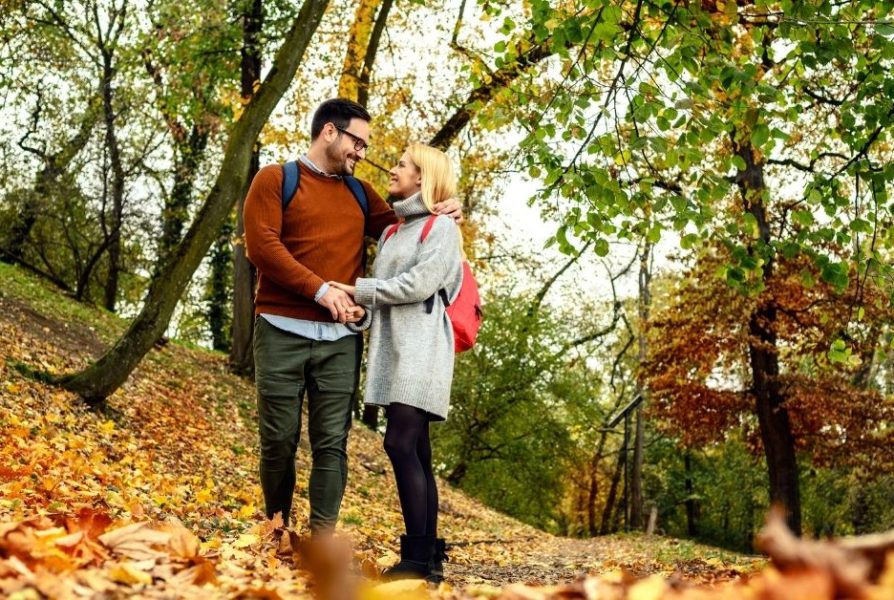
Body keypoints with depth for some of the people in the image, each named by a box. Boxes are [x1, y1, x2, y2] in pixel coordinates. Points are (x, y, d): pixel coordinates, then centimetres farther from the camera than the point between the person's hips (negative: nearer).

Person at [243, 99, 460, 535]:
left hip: (340, 338, 4)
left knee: (332, 443, -2)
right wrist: (321, 290, -15)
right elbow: (261, 245, -8)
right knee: (279, 439, 2)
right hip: (283, 331, -4)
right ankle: (275, 531, 19)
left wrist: (437, 214, 4)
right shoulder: (275, 179, 4)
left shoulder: (360, 193, 20)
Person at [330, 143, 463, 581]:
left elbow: (418, 284, -12)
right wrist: (356, 305, 0)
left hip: (420, 349, -8)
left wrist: (357, 289, -8)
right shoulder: (392, 232, 23)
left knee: (402, 444, -16)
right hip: (393, 348, 8)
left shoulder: (441, 227, -1)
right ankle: (429, 557, 7)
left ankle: (419, 558, -15)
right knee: (415, 452, 5)